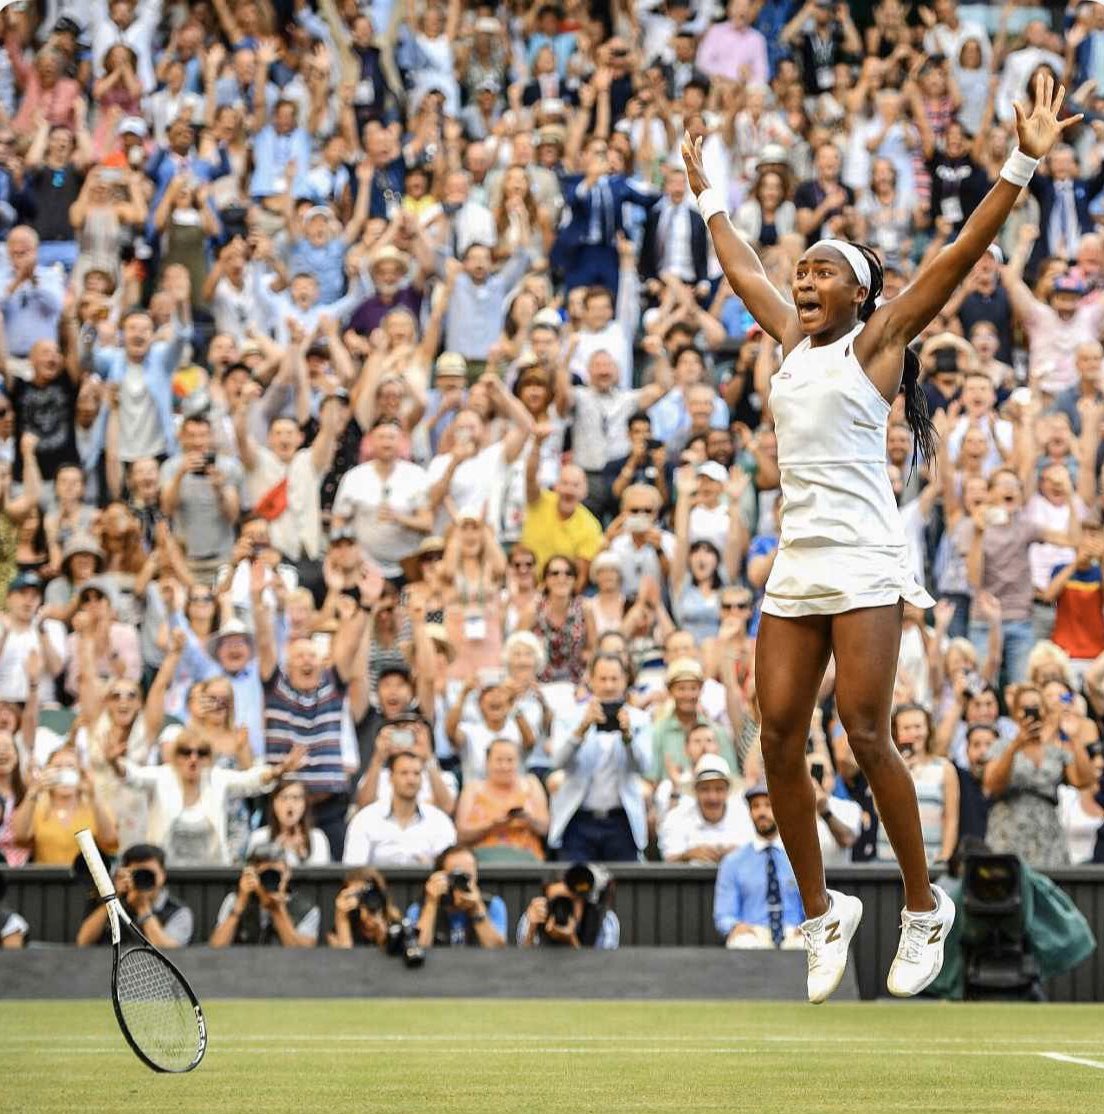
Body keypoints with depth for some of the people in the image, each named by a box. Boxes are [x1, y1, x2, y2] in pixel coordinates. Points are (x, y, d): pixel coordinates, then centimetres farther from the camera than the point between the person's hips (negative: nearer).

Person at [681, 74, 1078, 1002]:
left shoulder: (874, 341, 2)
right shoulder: (792, 340, 17)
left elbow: (958, 258, -7)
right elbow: (742, 271, 34)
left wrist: (1023, 166, -15)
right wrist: (709, 195, 43)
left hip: (864, 566, -6)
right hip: (794, 567, 6)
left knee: (866, 736, -12)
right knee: (780, 737, -2)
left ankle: (925, 908, -1)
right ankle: (823, 913, 8)